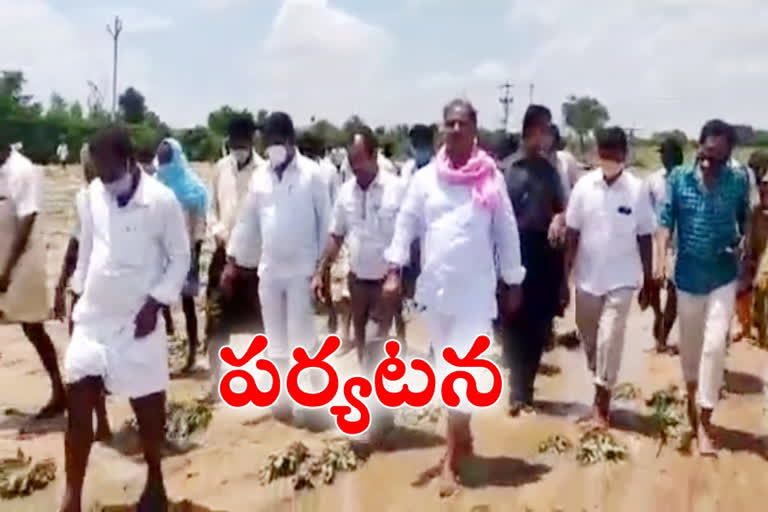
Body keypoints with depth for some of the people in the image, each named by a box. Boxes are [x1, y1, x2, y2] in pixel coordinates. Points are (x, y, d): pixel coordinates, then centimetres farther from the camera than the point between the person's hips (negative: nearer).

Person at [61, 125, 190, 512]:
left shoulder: (161, 200, -13)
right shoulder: (93, 193, 0)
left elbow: (180, 257, -8)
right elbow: (86, 247, 11)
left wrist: (155, 303, -14)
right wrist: (79, 292, 12)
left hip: (137, 320, -4)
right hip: (92, 316, 4)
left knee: (148, 407, 9)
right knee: (77, 407, 5)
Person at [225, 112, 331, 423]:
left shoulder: (312, 174, -6)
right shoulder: (260, 178, 7)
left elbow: (326, 219, -5)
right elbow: (247, 222, 12)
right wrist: (232, 262, 12)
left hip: (302, 269, -5)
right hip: (268, 270, 5)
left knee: (300, 338, 0)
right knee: (275, 339, 12)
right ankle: (282, 395, 24)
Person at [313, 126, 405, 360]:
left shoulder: (396, 188, -14)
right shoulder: (346, 190, 0)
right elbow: (336, 236, 6)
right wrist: (320, 272, 1)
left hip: (386, 278, -5)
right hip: (357, 277, 5)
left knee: (384, 336, 3)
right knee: (360, 333, 17)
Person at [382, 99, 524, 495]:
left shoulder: (491, 179, -3)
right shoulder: (425, 178, 1)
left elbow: (507, 232, 1)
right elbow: (406, 223, 2)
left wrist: (513, 283, 5)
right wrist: (394, 271, -8)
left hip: (475, 291, -3)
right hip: (435, 288, 3)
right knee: (447, 370, 16)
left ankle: (450, 459, 3)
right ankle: (462, 437, 35)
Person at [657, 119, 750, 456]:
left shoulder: (739, 182, -4)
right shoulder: (679, 179, -6)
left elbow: (745, 223, 8)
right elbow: (667, 221, -6)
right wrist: (661, 258, -20)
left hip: (724, 277, -1)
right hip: (688, 276, 1)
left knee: (714, 346, -7)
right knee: (689, 345, 15)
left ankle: (704, 423, 3)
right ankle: (692, 397, 41)